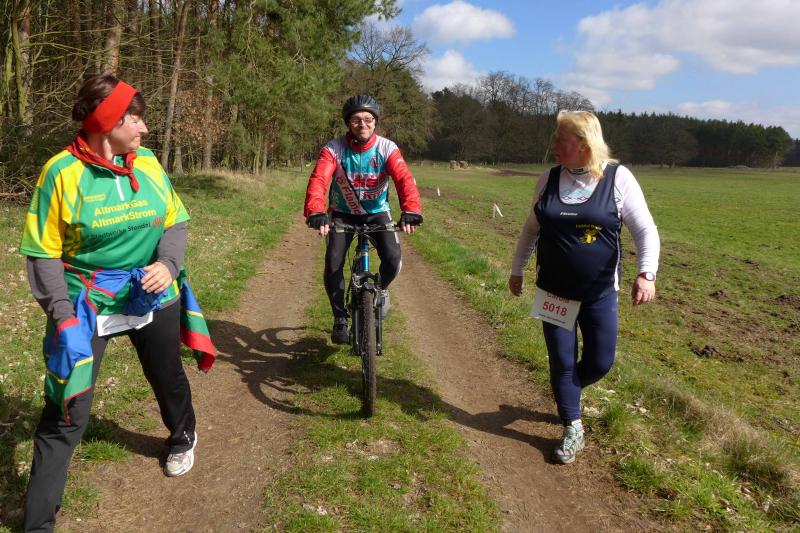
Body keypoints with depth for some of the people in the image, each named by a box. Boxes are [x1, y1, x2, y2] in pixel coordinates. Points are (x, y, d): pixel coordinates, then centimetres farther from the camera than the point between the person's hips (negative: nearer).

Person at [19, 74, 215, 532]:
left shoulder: (148, 163, -4)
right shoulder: (63, 171, -15)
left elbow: (175, 221, 3)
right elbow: (44, 252, -10)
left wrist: (168, 263, -17)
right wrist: (61, 314, -19)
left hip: (152, 298, 4)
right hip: (87, 305, -3)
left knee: (169, 379, 23)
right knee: (66, 412, -2)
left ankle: (183, 438, 55)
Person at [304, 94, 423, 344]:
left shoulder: (387, 148, -17)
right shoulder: (334, 149, -18)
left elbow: (404, 179, -30)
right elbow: (318, 180, -31)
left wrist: (411, 211, -49)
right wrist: (316, 212, -50)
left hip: (377, 212, 0)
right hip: (342, 213, 0)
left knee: (393, 259, -21)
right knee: (333, 265, -17)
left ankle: (381, 288, 14)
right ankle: (340, 318, 5)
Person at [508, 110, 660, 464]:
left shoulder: (617, 177, -10)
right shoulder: (549, 179, 0)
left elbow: (645, 229, -9)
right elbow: (532, 227, 11)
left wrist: (646, 273, -23)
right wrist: (517, 269, 14)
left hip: (600, 292, -2)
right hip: (554, 290, 2)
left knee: (600, 363, 6)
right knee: (562, 362, 5)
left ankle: (565, 392, 39)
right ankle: (573, 431, 22)